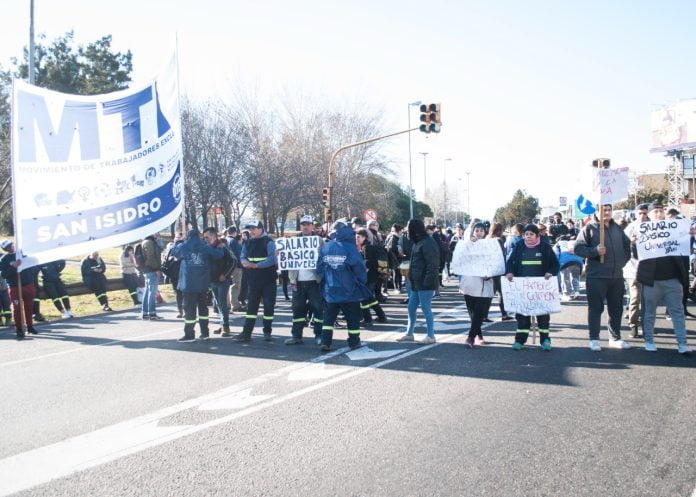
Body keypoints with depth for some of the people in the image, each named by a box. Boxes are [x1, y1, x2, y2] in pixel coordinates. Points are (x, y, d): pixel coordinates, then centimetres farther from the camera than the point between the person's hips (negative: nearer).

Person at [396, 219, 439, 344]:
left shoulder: (428, 243, -15)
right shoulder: (418, 242, 15)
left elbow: (432, 265, -21)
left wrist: (427, 281, -24)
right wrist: (412, 279, 18)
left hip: (425, 284, -10)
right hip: (416, 283, 10)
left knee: (426, 309, -2)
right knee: (411, 308, 14)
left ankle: (431, 336, 8)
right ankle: (409, 333, 26)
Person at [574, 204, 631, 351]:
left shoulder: (617, 228, 13)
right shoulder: (590, 228, -3)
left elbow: (627, 245, 25)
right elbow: (578, 248, -9)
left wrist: (624, 259, 12)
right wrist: (595, 251, -22)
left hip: (617, 276, 6)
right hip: (596, 276, -6)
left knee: (616, 308, 12)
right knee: (595, 308, 0)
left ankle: (615, 338, 23)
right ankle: (594, 339, 7)